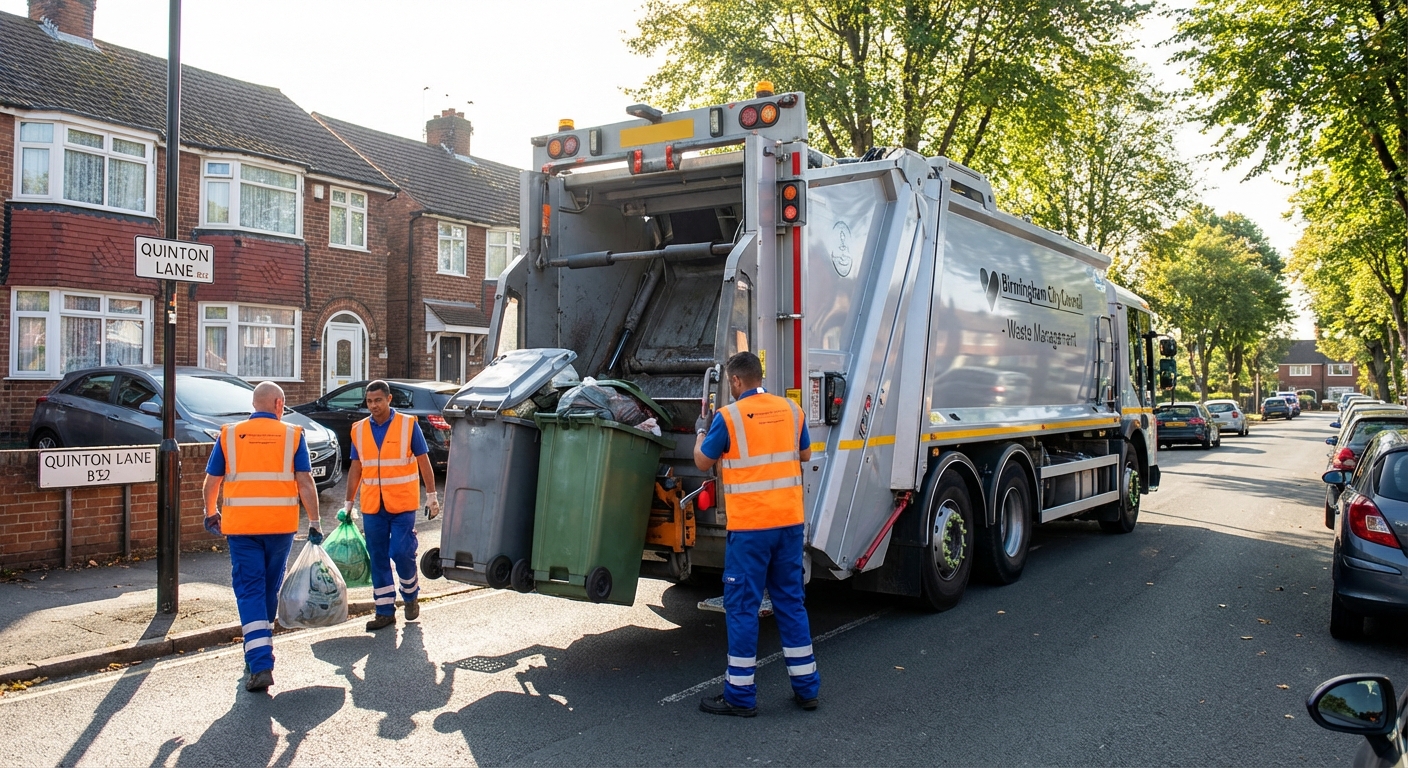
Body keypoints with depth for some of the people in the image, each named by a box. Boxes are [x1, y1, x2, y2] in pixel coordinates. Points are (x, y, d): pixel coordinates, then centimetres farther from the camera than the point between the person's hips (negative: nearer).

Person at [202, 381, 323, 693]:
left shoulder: (229, 434, 5)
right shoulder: (292, 434, 1)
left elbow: (212, 481, 9)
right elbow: (305, 482, -4)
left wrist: (210, 513, 25)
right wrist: (314, 523, 1)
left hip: (240, 525, 0)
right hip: (281, 524, 0)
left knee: (249, 589, 0)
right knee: (270, 587, 18)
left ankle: (260, 664, -10)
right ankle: (262, 645, 35)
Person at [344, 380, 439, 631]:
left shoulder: (408, 424, -3)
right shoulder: (359, 430, 7)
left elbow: (423, 461, -1)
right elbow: (356, 468, 13)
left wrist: (432, 495, -4)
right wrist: (349, 503, 14)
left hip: (402, 504, -3)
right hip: (372, 506, 4)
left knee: (402, 553, -6)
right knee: (378, 558, 6)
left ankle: (411, 597, 20)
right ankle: (385, 611, 15)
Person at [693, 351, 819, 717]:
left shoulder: (728, 416, -9)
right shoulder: (791, 410, 5)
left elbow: (703, 462, 3)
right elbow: (805, 454, 19)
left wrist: (701, 432, 21)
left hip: (750, 525, -5)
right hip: (790, 521, 5)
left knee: (742, 606, 4)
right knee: (791, 602, 14)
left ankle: (741, 695, 10)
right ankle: (806, 687, 21)